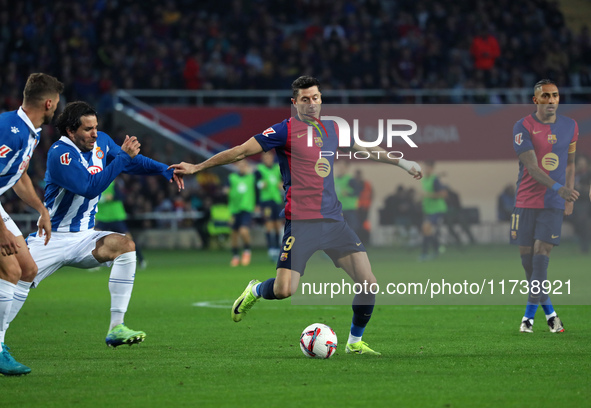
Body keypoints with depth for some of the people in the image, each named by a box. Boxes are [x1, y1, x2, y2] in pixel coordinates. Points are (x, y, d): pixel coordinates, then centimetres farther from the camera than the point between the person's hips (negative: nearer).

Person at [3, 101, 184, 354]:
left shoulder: (102, 142, 3)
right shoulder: (60, 154, -20)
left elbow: (133, 162, 20)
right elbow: (90, 188, -30)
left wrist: (164, 170, 4)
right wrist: (123, 156, -27)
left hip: (84, 238, 5)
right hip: (52, 239, -5)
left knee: (125, 245, -22)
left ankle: (116, 328, -24)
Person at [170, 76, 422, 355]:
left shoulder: (332, 129, 15)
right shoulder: (286, 130, -2)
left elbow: (366, 150, 34)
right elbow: (241, 151, -3)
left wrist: (400, 162, 38)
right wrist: (197, 167, -6)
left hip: (334, 221, 5)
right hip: (301, 224, -5)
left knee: (368, 282, -6)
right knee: (284, 290, -17)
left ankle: (355, 342, 15)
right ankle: (255, 291, 19)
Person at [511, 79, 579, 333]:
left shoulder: (570, 127, 6)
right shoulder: (523, 127, -7)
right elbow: (531, 167, -17)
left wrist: (569, 198, 11)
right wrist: (559, 187, -29)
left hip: (554, 203, 1)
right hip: (527, 200, -1)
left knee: (542, 251, -11)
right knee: (526, 252, 2)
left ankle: (531, 310, -8)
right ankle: (547, 307, 18)